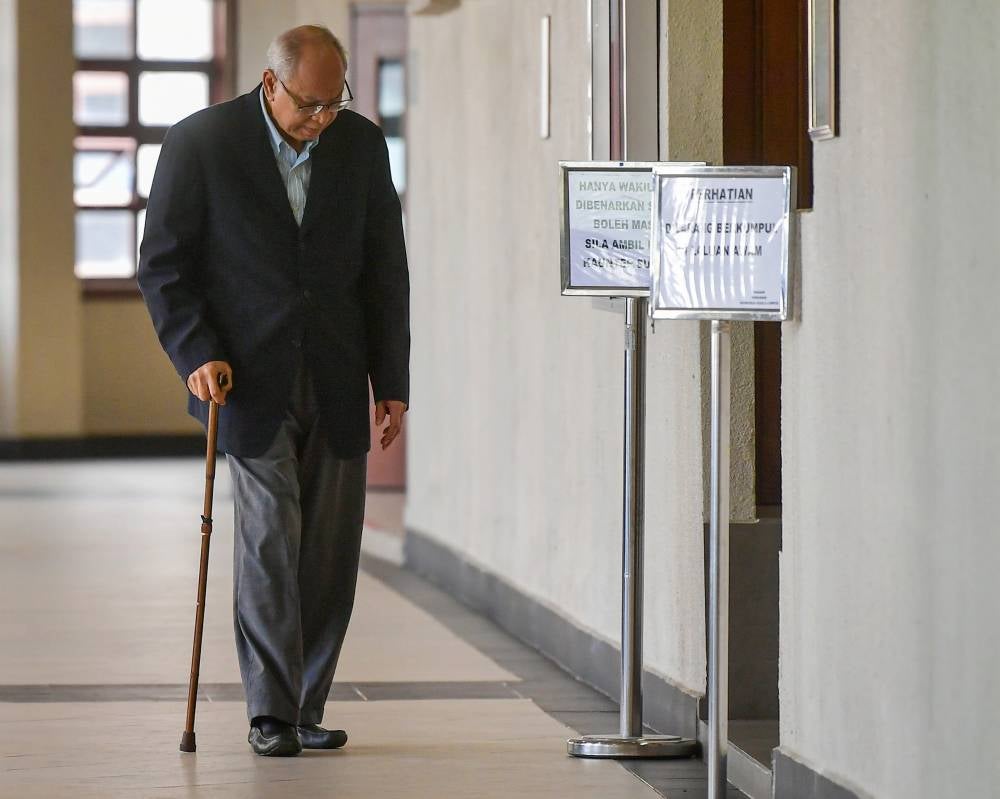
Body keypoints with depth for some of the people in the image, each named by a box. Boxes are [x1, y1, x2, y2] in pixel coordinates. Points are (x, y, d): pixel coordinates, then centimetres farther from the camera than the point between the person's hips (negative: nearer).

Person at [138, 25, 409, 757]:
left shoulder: (362, 145, 4)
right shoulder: (200, 143, -6)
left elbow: (386, 269, 9)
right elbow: (164, 267, -2)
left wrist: (393, 382, 6)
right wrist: (197, 357, -14)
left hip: (334, 383, 4)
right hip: (250, 379, -3)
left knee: (332, 551, 2)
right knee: (270, 537, -11)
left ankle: (306, 707, 12)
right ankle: (271, 713, -4)